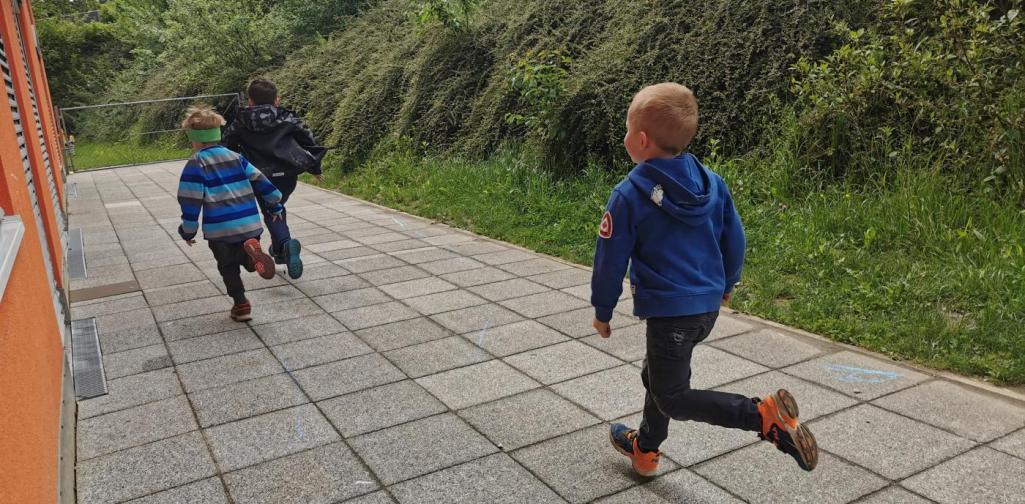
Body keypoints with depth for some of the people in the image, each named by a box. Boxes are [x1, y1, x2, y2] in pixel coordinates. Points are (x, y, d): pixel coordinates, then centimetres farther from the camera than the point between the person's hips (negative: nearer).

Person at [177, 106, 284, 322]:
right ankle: (252, 251, -17)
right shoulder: (234, 157, 10)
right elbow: (260, 180, 12)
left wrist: (188, 231, 3)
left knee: (228, 267, 14)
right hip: (250, 224, 3)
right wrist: (275, 205, 22)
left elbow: (190, 200, -6)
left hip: (220, 229, -3)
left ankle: (241, 305, 11)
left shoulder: (196, 164, -4)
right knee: (245, 257, 18)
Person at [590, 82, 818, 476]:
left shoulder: (630, 194, -16)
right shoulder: (712, 183, 0)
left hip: (668, 310, -8)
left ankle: (765, 415, -13)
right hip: (708, 305, 8)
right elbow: (735, 239, 9)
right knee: (656, 375, 25)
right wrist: (727, 284, 25)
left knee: (672, 398, 5)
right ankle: (645, 449, 41)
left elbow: (611, 259, -11)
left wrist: (602, 310, 2)